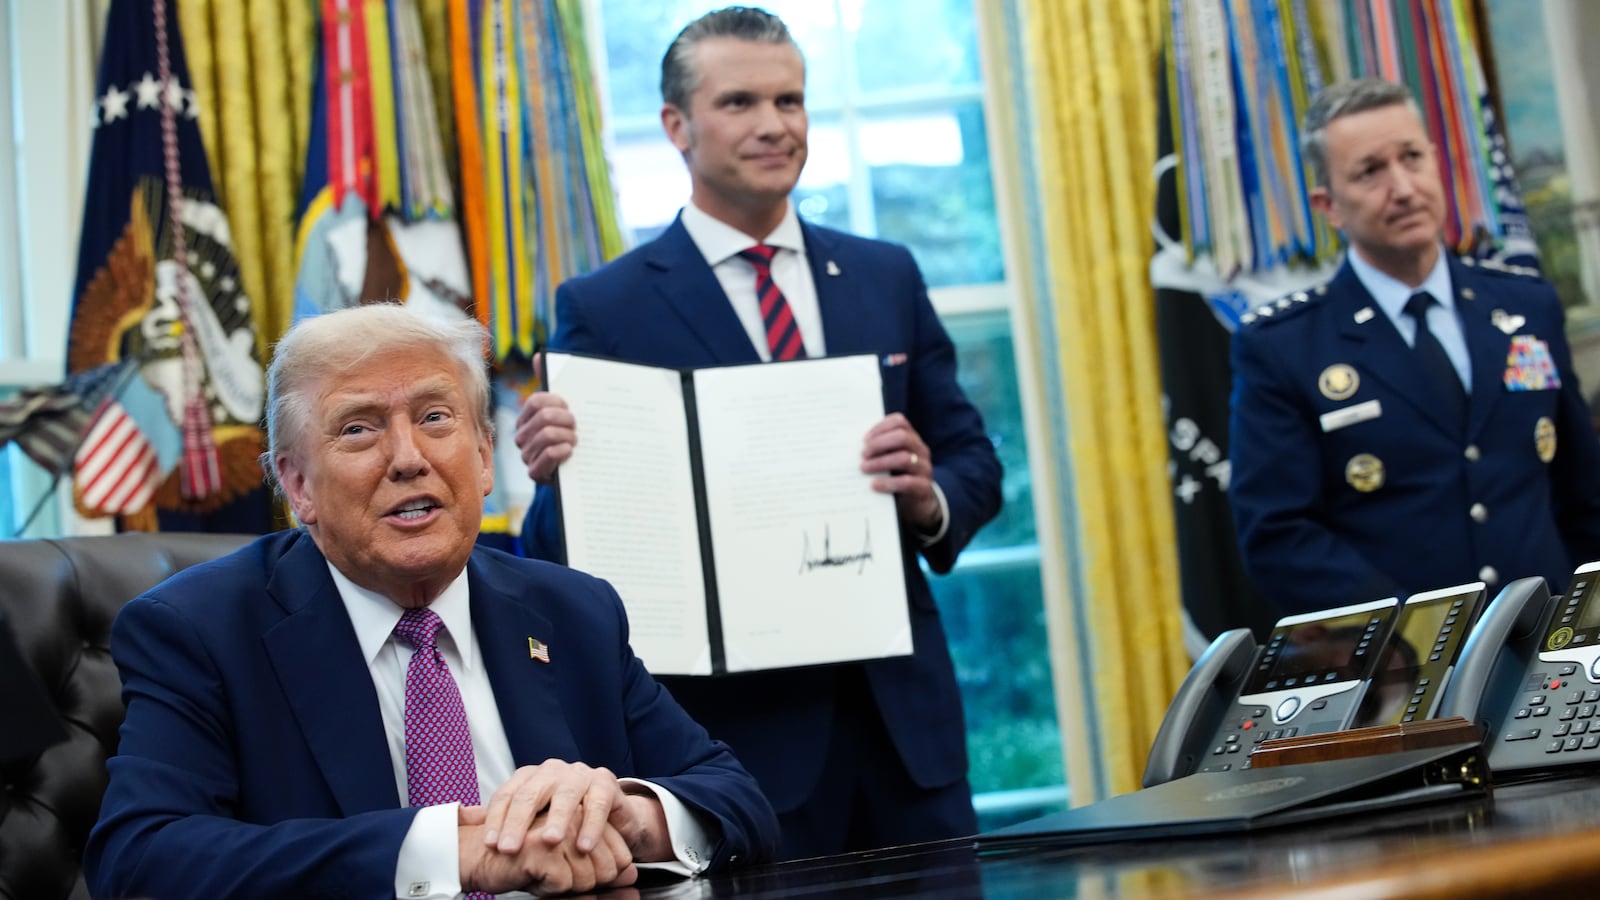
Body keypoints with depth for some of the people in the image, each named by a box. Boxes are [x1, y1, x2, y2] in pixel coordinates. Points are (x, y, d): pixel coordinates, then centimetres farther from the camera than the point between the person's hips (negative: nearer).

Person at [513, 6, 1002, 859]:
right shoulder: (605, 307, -3)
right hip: (736, 730, -3)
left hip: (905, 713, 4)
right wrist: (555, 475, -24)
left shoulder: (886, 276, 9)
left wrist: (931, 500, -11)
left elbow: (972, 459, 11)